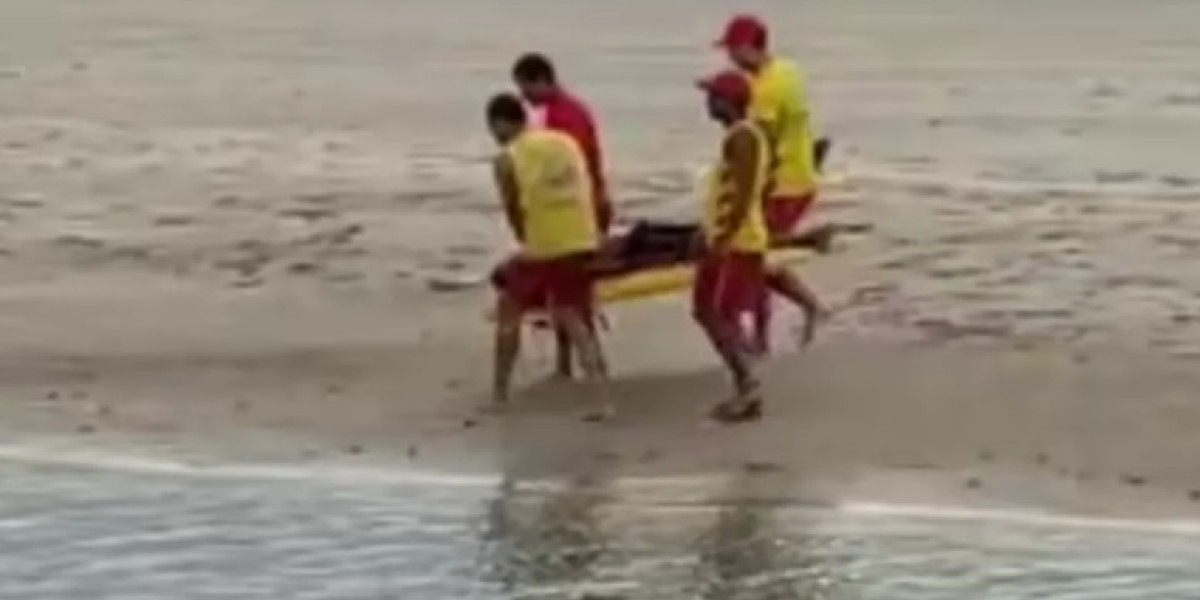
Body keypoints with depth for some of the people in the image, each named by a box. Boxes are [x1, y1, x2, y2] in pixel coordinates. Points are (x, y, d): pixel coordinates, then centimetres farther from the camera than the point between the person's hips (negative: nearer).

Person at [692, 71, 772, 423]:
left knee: (723, 317, -8)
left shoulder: (743, 137, -17)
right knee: (706, 312, 13)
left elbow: (744, 194, -24)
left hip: (737, 244, -11)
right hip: (725, 241, 11)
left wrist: (723, 239, -25)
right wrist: (710, 233, 24)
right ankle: (744, 390, 16)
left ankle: (749, 392, -4)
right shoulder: (737, 135, 15)